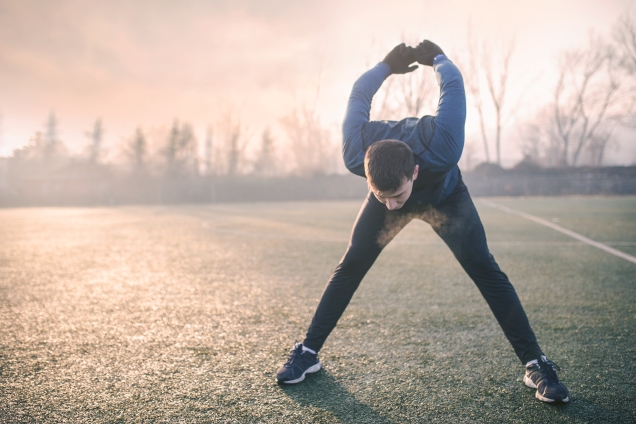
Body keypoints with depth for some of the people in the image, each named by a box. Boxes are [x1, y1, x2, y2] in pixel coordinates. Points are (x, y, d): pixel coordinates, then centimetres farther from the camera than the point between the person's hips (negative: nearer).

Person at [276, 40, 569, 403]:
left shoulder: (442, 150, -48)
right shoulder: (356, 157, -40)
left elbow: (453, 84, -28)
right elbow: (359, 95, -19)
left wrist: (437, 58, -6)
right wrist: (387, 66, -2)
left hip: (445, 196, -1)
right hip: (388, 184, 2)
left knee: (483, 268, -15)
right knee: (350, 268, -6)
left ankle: (536, 364, -5)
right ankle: (309, 352, 6)